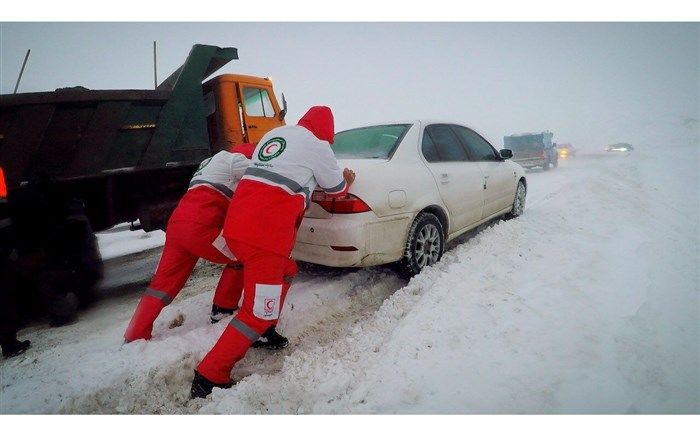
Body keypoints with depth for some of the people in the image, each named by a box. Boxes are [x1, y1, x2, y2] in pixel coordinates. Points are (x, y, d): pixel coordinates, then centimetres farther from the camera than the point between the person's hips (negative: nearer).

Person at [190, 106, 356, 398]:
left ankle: (264, 332, 37)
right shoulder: (317, 145, 1)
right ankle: (208, 379, 3)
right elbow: (336, 187, 15)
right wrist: (346, 181, 36)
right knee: (257, 312, 0)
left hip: (238, 223, 9)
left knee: (286, 272, 28)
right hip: (264, 233, -8)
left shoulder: (274, 133, 20)